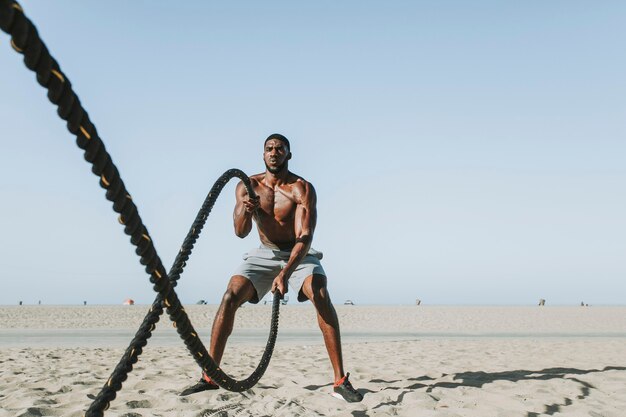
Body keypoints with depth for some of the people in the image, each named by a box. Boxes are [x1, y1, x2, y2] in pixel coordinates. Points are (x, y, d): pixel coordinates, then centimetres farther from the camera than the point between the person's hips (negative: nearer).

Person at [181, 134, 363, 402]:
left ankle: (340, 381, -25)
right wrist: (245, 211, -40)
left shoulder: (302, 189, -20)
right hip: (264, 254, 3)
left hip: (299, 254, -2)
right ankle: (210, 377, -8)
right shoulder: (248, 186, -8)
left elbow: (304, 237, -29)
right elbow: (240, 232, -16)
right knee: (230, 297, -19)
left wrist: (285, 274, -44)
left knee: (321, 296, -30)